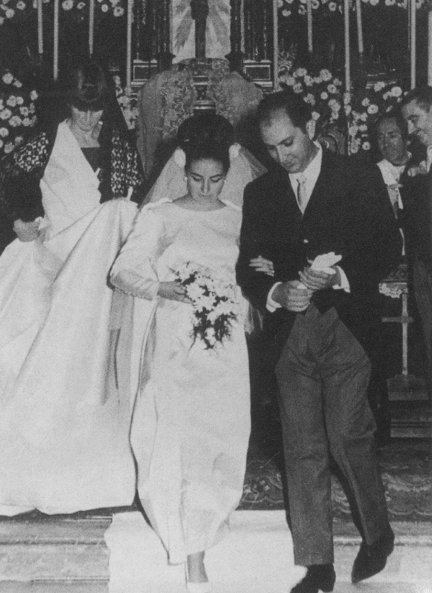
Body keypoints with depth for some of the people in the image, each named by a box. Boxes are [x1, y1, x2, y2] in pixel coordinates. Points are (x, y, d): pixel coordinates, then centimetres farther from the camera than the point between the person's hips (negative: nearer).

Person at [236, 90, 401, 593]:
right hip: (290, 331, 3)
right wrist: (277, 292, -12)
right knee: (303, 450, 3)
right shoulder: (260, 192, 12)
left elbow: (388, 244, 0)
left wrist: (341, 276, -15)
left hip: (345, 327, -3)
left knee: (348, 437, -5)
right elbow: (247, 268, 8)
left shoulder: (354, 179, 4)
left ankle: (377, 533, 22)